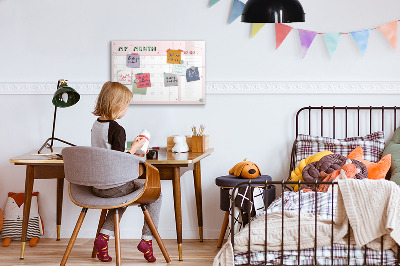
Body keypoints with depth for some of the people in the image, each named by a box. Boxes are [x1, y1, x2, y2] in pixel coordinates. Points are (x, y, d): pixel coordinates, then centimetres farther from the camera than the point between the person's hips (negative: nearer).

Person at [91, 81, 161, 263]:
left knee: (123, 197, 35)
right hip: (114, 187, -8)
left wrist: (130, 153, 18)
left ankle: (104, 236, 18)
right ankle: (146, 239, 9)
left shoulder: (96, 125, 6)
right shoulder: (117, 130, -20)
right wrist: (134, 148, -9)